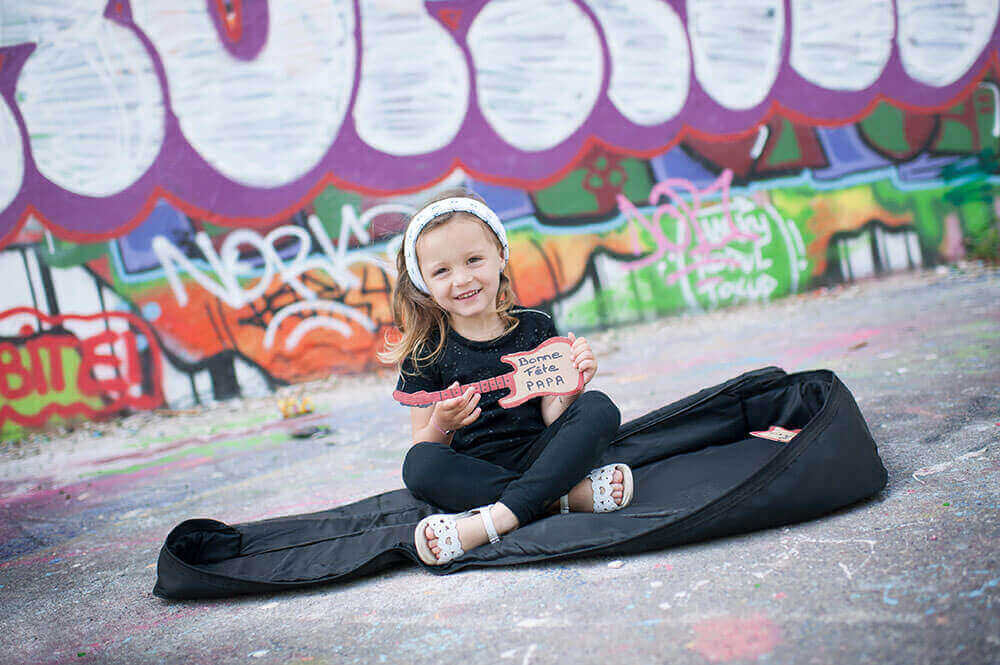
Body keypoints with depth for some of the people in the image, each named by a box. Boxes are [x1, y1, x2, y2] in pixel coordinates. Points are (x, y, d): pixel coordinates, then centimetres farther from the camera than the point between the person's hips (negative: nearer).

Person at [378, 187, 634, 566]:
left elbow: (551, 420, 4)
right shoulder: (426, 353, 0)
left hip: (537, 455, 2)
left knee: (598, 409, -22)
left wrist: (569, 390, -17)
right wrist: (441, 426, -21)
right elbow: (422, 446, 1)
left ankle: (496, 520, -35)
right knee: (419, 464, -31)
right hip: (471, 472, -1)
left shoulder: (535, 327, 4)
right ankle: (567, 495, -30)